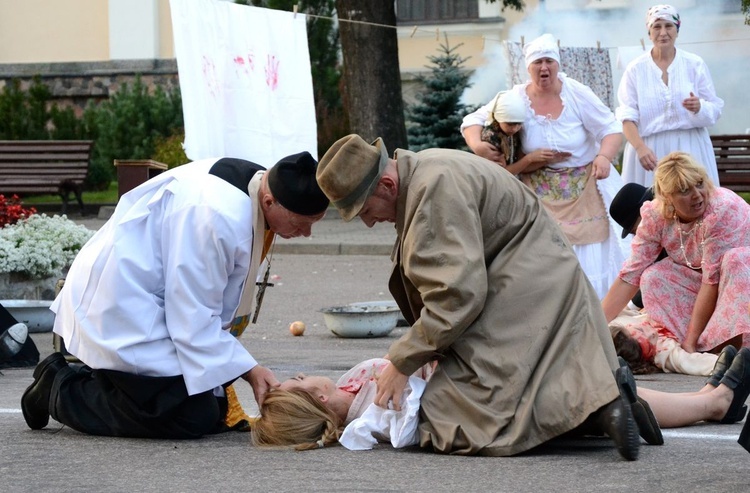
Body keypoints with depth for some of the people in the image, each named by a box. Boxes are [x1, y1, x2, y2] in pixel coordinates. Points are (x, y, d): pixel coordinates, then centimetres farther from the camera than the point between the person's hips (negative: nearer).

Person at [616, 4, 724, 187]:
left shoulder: (695, 64, 5)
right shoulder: (636, 69, 3)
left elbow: (714, 110, 4)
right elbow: (627, 116, -3)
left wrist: (699, 107, -18)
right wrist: (640, 148, -19)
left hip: (690, 149, 1)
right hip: (650, 149, -1)